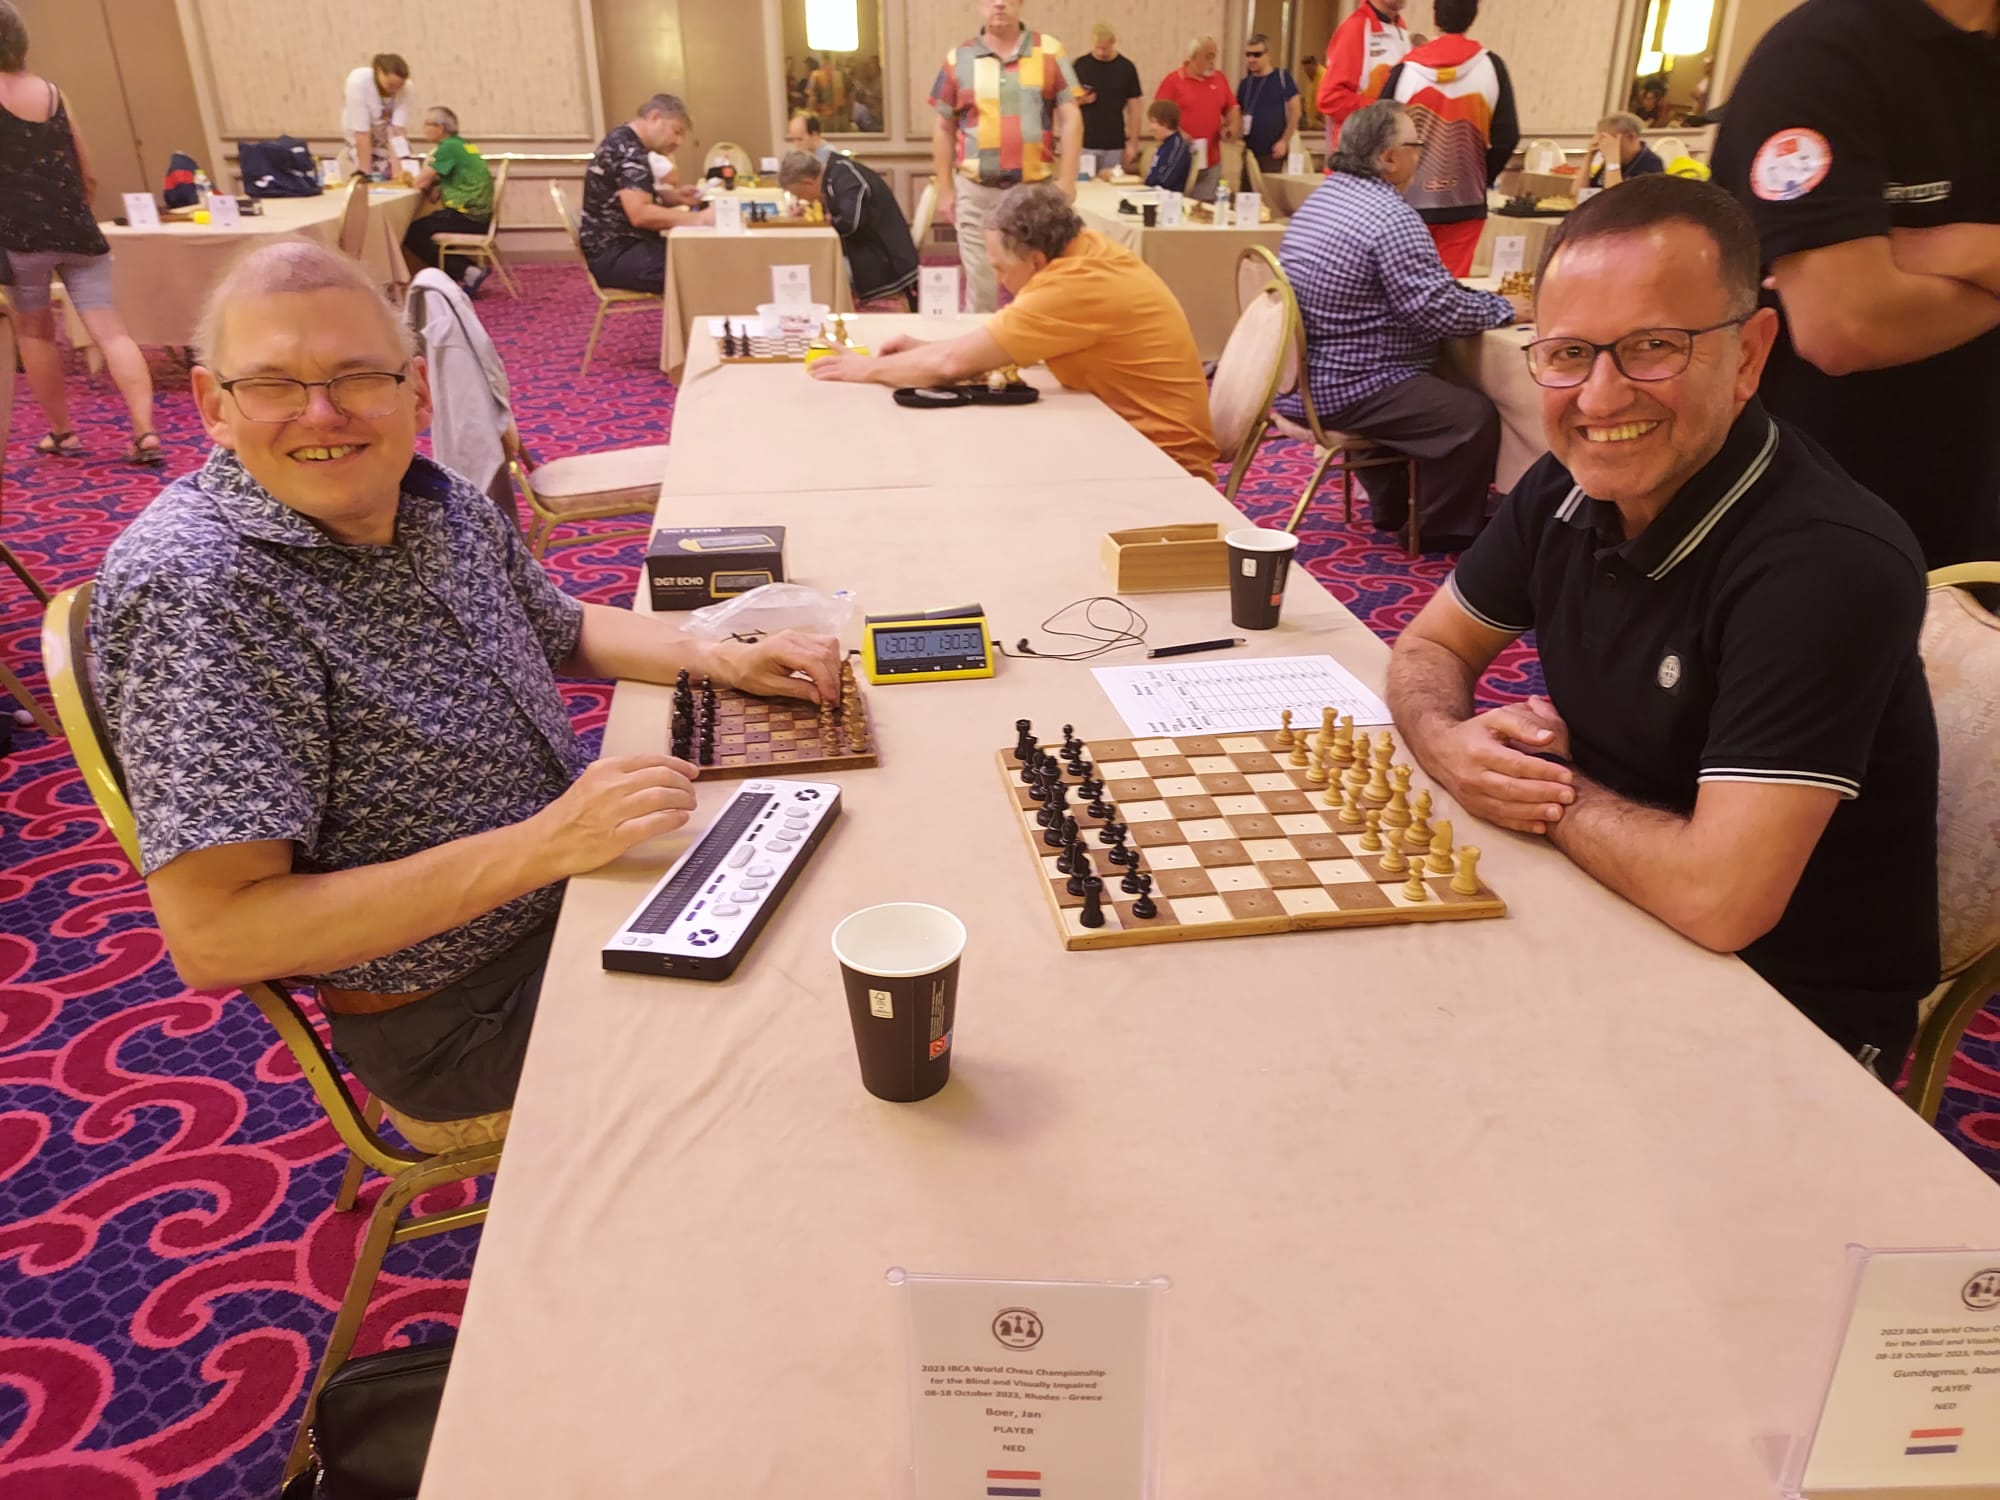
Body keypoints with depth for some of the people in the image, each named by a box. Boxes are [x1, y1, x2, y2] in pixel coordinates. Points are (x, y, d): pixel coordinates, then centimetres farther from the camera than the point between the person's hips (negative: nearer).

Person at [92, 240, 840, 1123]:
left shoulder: (436, 501, -2)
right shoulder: (190, 585, -25)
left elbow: (564, 631, 17)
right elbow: (211, 939, -29)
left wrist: (719, 660, -3)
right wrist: (537, 847, -33)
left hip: (581, 876, 8)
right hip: (460, 1010, -7)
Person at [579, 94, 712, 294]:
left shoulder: (625, 144, 16)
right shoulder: (628, 152, -16)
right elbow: (640, 214, -28)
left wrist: (674, 196, 8)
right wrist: (699, 218, -25)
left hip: (622, 248, 11)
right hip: (612, 256, -11)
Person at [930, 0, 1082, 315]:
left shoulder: (1049, 51, 2)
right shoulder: (958, 58, 4)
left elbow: (1070, 118, 1)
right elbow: (943, 128, 9)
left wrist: (1066, 179, -7)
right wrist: (944, 189, 6)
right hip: (976, 191, 1)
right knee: (982, 287, 6)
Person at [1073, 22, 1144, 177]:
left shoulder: (1126, 67, 2)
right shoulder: (1080, 65, 2)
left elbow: (1133, 108, 4)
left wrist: (1133, 143, -2)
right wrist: (1079, 100, -14)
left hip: (1115, 146, 0)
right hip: (1084, 144, 0)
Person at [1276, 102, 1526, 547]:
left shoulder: (1321, 197, 10)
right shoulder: (1391, 218, -19)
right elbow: (1438, 310, -21)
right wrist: (1504, 308, -3)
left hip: (1299, 378, 10)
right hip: (1342, 391, -10)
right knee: (1474, 415, -9)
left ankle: (1392, 508, 41)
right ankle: (1445, 533, 8)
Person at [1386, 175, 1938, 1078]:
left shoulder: (1829, 563, -28)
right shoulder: (1573, 483, -6)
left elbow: (1718, 898, -35)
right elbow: (1429, 648, 6)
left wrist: (1550, 791, -17)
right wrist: (1451, 746, -16)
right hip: (1614, 915, 6)